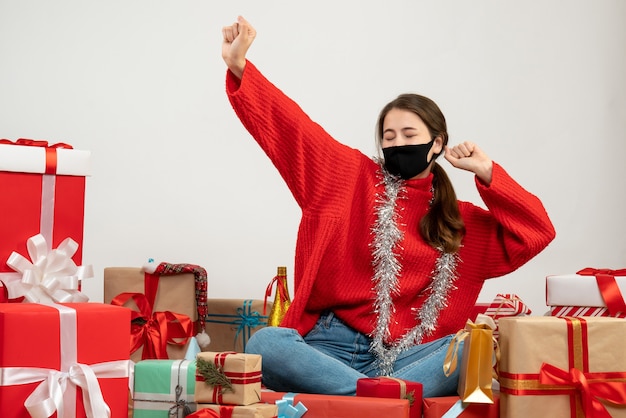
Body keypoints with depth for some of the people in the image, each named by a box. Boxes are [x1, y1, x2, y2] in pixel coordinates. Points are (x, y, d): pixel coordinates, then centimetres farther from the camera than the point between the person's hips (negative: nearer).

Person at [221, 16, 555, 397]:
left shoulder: (462, 223, 17)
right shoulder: (354, 178, 13)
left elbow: (537, 232, 9)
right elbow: (291, 127, 4)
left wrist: (486, 173, 4)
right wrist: (240, 67, -9)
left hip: (404, 356, 1)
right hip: (330, 346, 0)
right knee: (265, 345, -34)